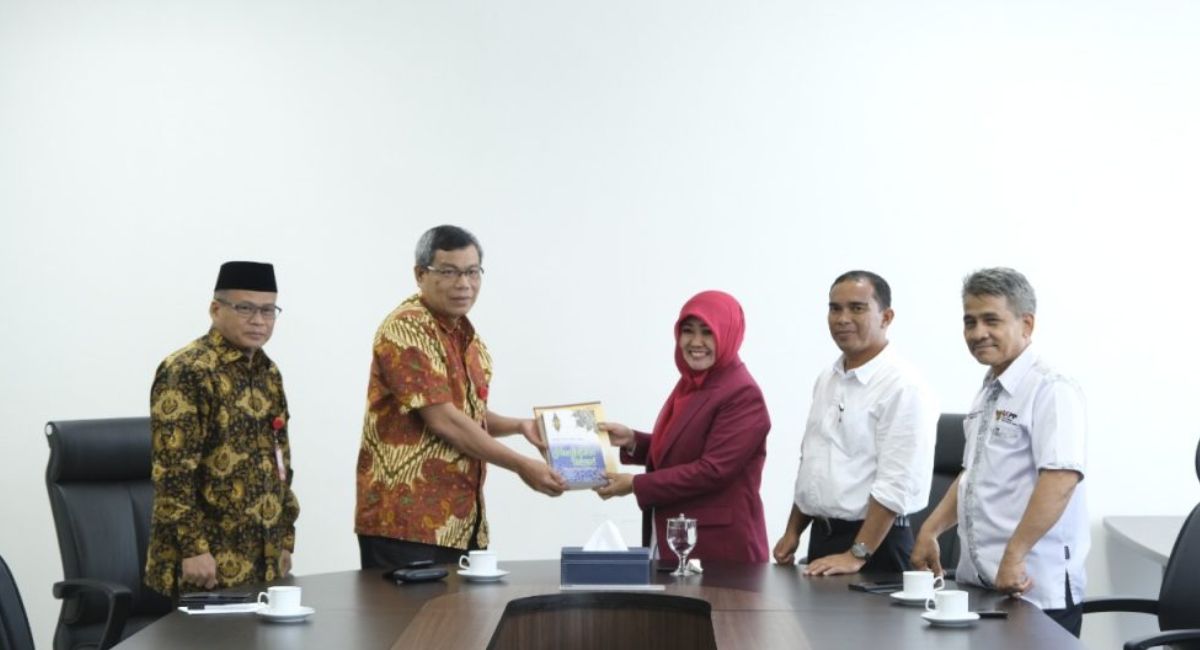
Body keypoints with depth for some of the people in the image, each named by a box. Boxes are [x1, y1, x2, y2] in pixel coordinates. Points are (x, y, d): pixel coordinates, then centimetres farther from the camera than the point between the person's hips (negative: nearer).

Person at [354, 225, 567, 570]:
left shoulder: (467, 335, 15)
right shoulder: (405, 329, -11)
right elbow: (443, 421, -18)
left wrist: (519, 425, 6)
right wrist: (522, 465, -14)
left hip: (461, 523, 8)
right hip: (404, 522, -8)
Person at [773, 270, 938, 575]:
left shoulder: (903, 385, -15)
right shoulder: (827, 379, 12)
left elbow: (897, 485, -20)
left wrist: (856, 556, -21)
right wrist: (792, 532, 14)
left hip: (874, 542, -7)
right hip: (821, 537, 7)